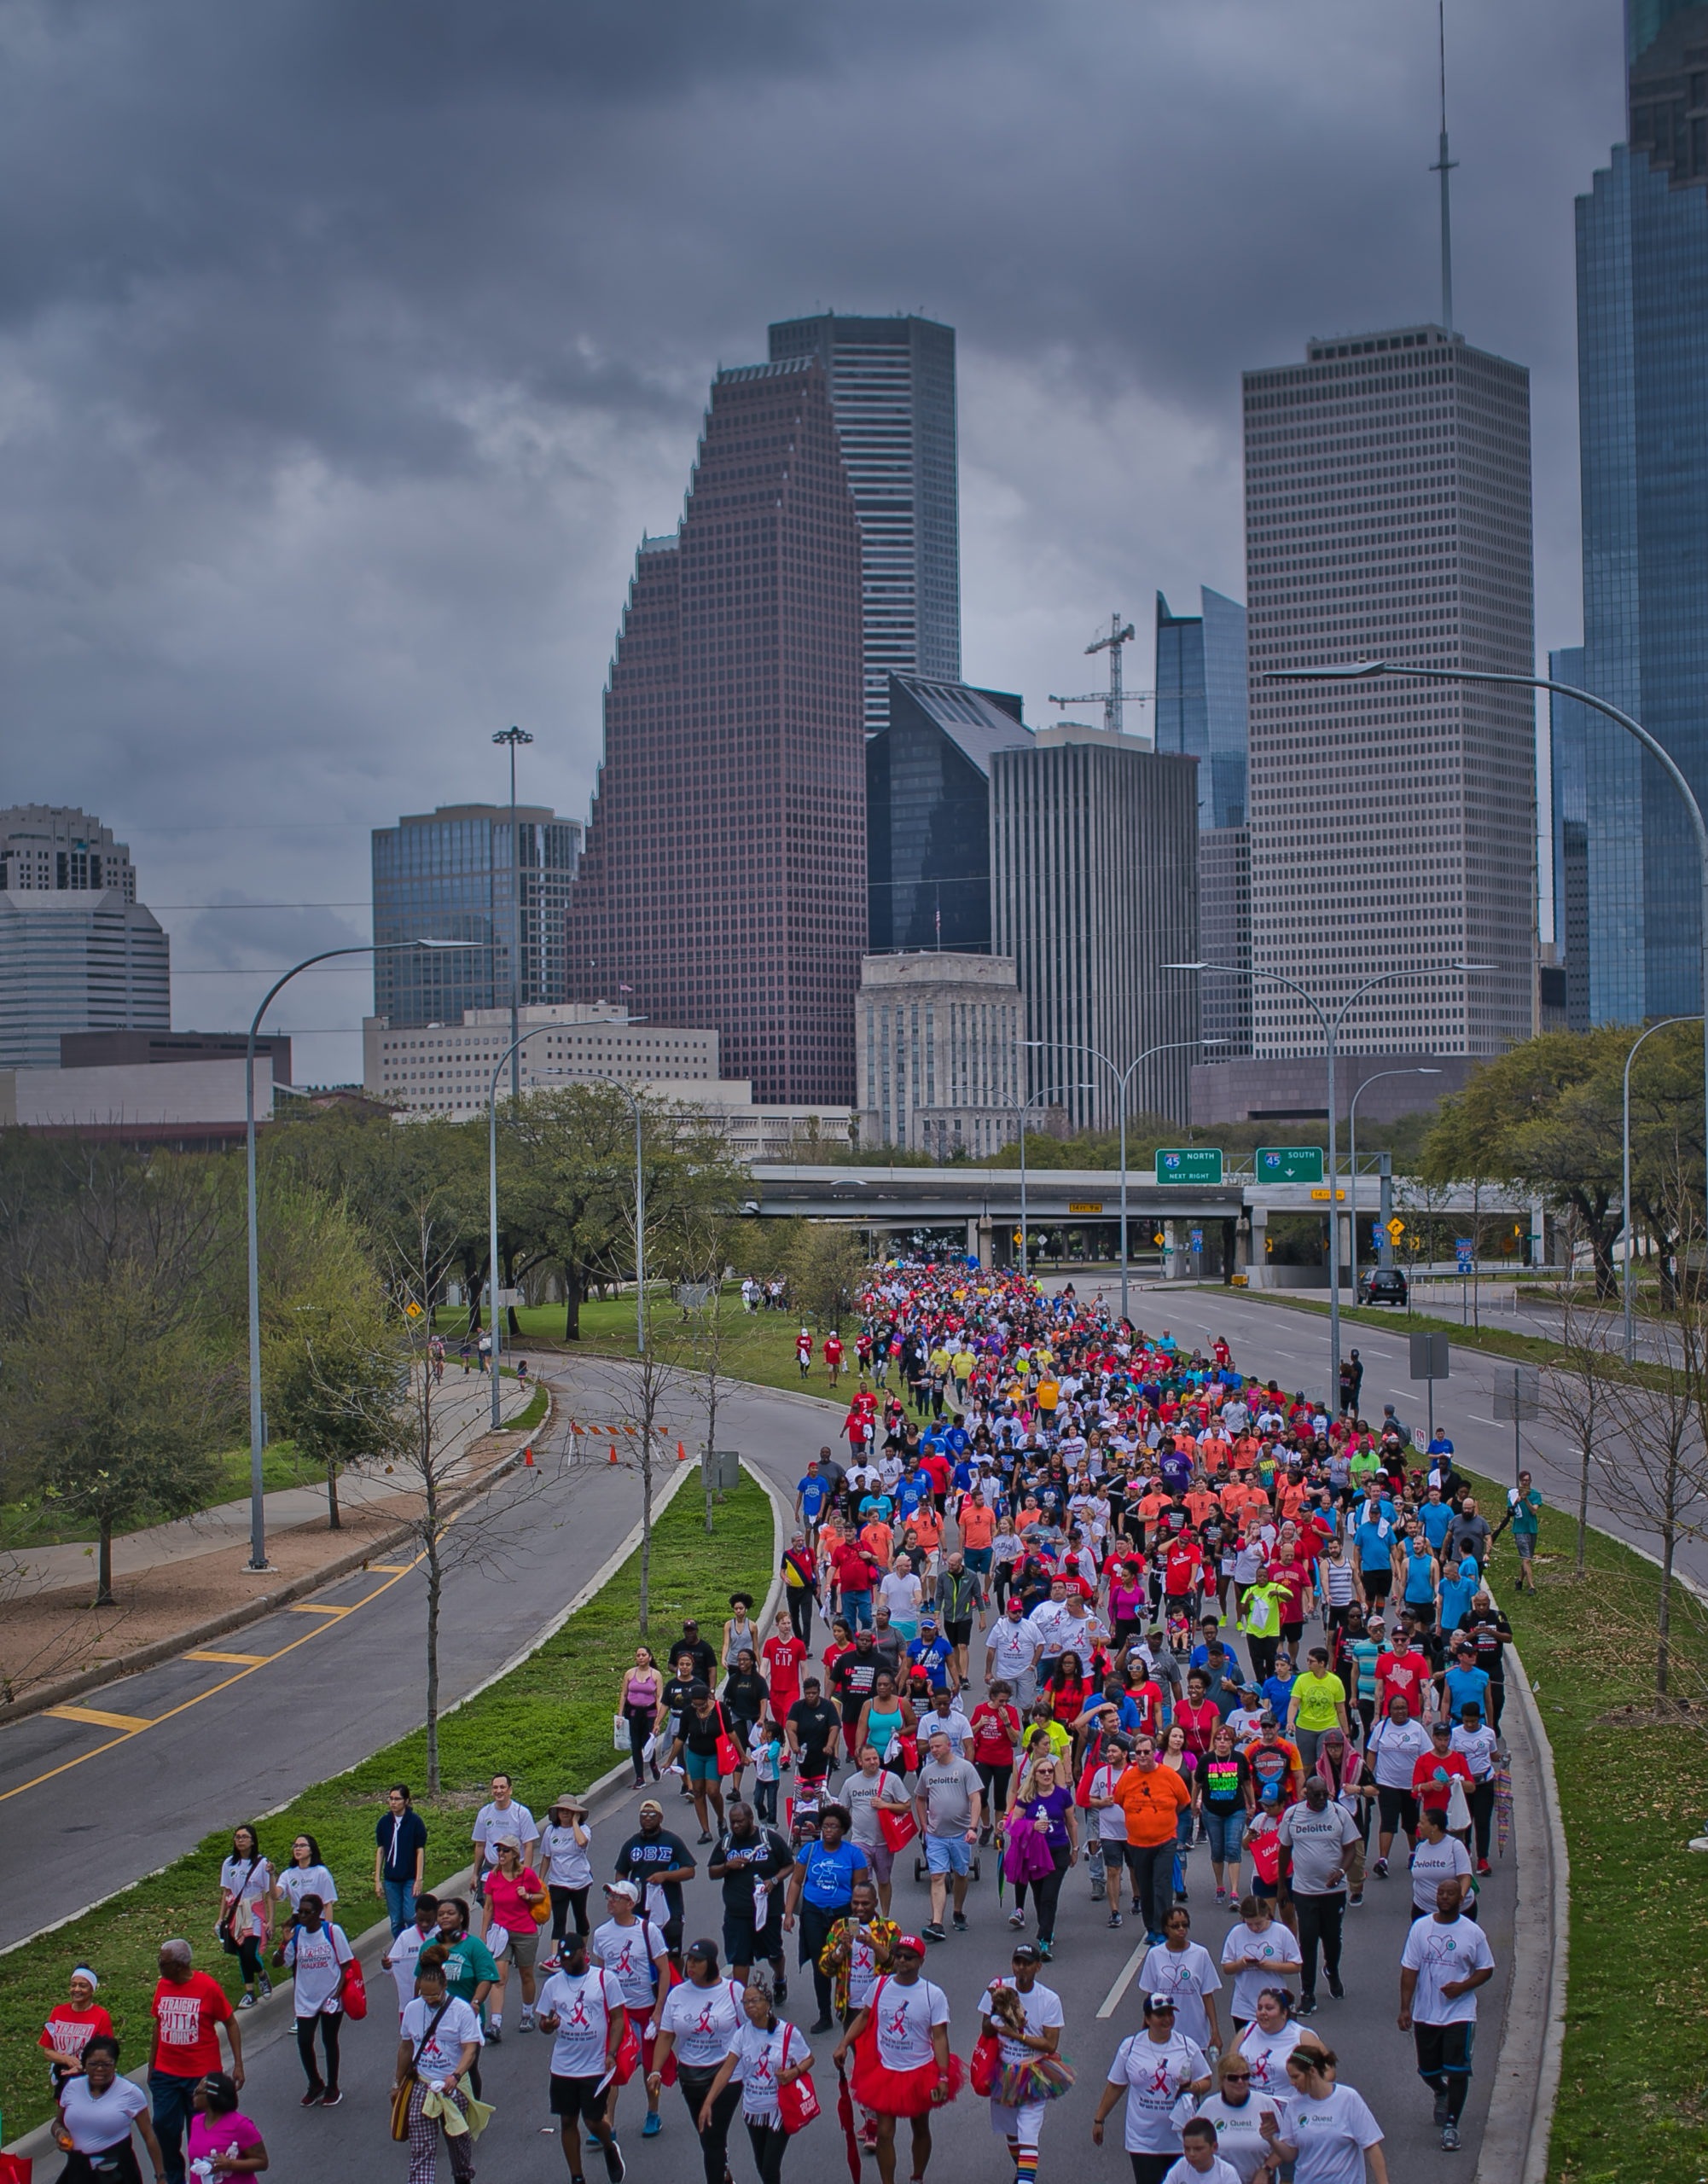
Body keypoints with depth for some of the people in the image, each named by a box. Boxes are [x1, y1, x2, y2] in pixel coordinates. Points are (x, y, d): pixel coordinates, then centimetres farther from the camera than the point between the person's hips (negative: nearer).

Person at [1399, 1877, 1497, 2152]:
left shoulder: (1473, 1932, -4)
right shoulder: (1420, 1927, -1)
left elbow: (1486, 1969, 4)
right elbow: (1409, 1969, -1)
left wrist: (1462, 1987, -14)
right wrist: (1405, 2008, -6)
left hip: (1460, 2013, -2)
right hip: (1425, 2013, 2)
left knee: (1457, 2071, -10)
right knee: (1427, 2070, 13)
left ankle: (1451, 2126, 2)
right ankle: (1441, 2094, 46)